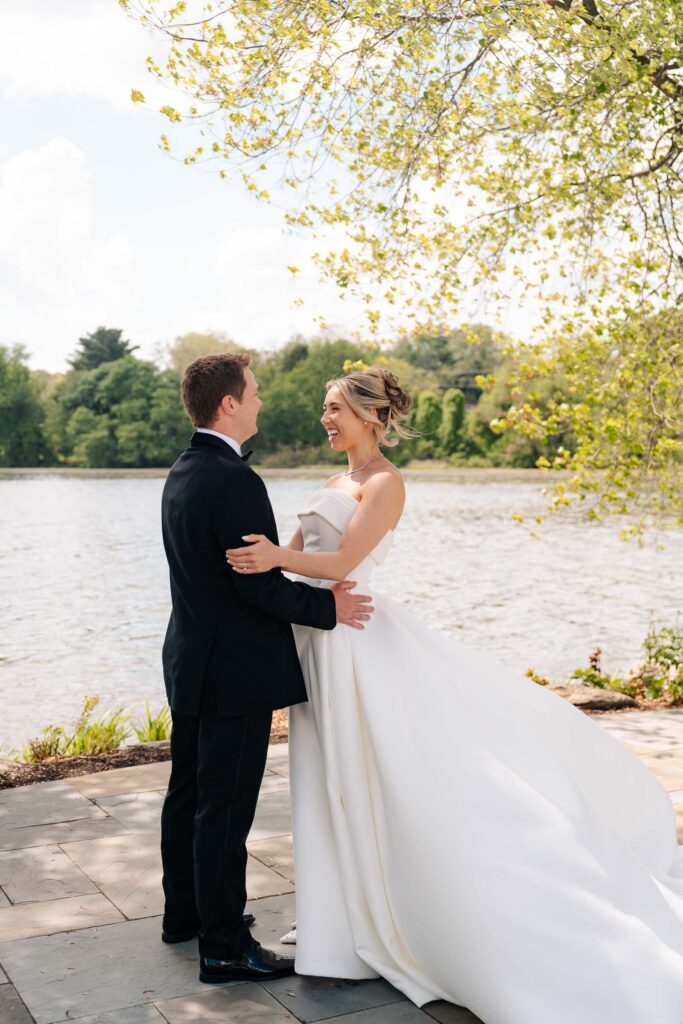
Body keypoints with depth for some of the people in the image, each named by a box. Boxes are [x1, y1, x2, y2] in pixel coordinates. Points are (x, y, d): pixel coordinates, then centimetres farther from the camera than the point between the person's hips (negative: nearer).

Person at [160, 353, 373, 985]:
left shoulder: (183, 473, 9)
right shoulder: (235, 481, -22)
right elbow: (257, 584, -23)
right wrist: (327, 607, -10)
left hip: (192, 663, 10)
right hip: (237, 672, -10)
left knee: (189, 793, 19)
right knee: (226, 808, -1)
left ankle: (186, 913, 35)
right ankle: (224, 947, 10)